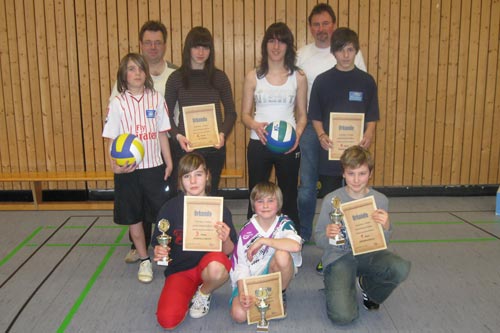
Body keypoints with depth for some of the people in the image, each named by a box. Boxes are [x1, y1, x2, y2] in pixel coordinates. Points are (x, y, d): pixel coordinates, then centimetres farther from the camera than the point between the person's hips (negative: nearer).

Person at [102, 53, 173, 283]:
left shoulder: (156, 98, 2)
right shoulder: (118, 102, -3)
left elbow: (162, 133, 7)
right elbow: (112, 138, -3)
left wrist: (169, 162, 5)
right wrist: (114, 165, -17)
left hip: (154, 166, 1)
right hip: (128, 169, 0)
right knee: (134, 217, 10)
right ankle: (144, 260, 27)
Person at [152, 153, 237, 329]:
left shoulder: (219, 207, -7)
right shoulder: (170, 208, -7)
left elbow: (229, 251, -3)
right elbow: (159, 245, 3)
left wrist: (225, 240, -25)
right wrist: (159, 252, -21)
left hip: (208, 264, 0)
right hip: (179, 269, 0)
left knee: (217, 268, -37)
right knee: (167, 320, -23)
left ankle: (204, 293, 0)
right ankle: (190, 291, 12)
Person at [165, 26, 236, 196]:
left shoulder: (219, 77, 4)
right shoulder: (176, 78, 1)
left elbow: (230, 112, 8)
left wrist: (223, 134, -9)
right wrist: (177, 136, -12)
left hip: (214, 147, 1)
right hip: (185, 147, -1)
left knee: (211, 191, 11)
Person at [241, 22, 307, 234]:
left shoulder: (298, 77, 3)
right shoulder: (253, 77, 2)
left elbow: (302, 114, 7)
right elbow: (245, 114, 4)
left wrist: (298, 132, -13)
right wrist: (255, 126, -17)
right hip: (258, 143, 0)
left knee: (289, 196, 11)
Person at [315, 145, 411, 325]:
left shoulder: (380, 200, -2)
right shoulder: (331, 200, -8)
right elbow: (319, 240, -2)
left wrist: (386, 227, -17)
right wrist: (327, 235, -25)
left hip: (368, 253, 3)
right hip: (339, 256, -3)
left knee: (402, 268, -29)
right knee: (342, 316, -23)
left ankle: (368, 285, 6)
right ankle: (335, 284, 14)